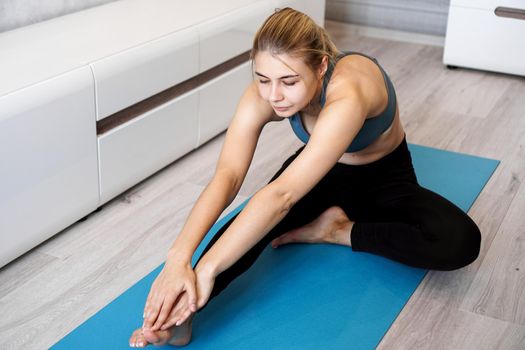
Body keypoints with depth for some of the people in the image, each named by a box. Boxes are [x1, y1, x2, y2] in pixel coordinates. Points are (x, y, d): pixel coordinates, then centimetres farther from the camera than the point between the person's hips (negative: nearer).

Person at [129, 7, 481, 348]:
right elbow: (226, 176, -37)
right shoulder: (264, 93, -27)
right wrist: (179, 257, -52)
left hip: (384, 178, -2)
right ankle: (178, 315, -40)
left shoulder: (347, 94, -43)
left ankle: (337, 231, -17)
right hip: (325, 172, 3)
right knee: (260, 216, -32)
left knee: (461, 241, -32)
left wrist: (206, 270, -55)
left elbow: (282, 194, -50)